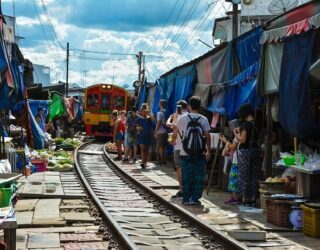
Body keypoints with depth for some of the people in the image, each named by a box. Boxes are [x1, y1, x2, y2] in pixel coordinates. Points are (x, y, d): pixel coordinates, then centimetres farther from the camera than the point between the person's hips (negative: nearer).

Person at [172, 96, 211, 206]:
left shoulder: (182, 118, -2)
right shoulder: (204, 119, -3)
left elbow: (175, 132, 10)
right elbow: (207, 137, -4)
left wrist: (173, 141, 31)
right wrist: (208, 151, 5)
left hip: (185, 154, 1)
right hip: (200, 154, 0)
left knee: (186, 177, 7)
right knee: (198, 177, 6)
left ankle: (186, 199, 10)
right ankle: (195, 198, 4)